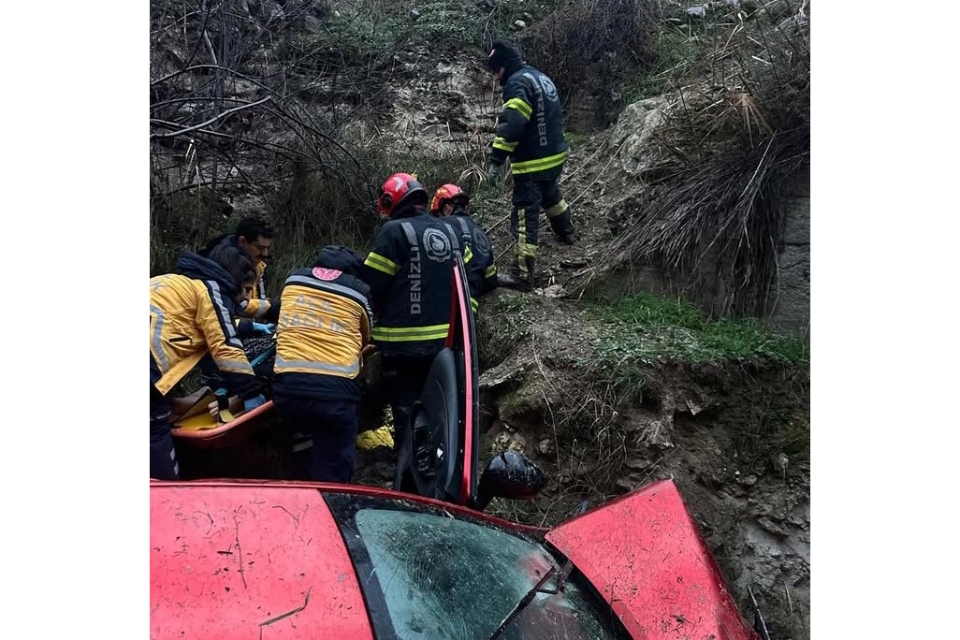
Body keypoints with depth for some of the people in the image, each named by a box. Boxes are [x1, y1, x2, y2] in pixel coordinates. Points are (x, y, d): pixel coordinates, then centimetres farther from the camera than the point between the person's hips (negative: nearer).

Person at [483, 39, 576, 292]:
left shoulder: (518, 83, -17)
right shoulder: (541, 77, 13)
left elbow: (510, 126, -27)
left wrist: (496, 161, -27)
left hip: (532, 163, -10)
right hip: (555, 155, 10)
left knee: (526, 217, -7)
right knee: (551, 195, 34)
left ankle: (523, 274, -6)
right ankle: (566, 233, 57)